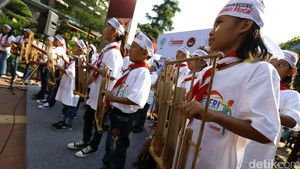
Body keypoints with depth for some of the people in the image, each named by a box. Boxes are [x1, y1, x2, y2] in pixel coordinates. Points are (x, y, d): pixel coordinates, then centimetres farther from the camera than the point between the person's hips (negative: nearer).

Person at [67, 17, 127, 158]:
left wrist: (93, 67, -22)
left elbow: (111, 75, -30)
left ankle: (92, 146, 31)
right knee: (87, 117, 22)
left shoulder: (113, 52, -21)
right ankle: (85, 141, 41)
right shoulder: (107, 49, 9)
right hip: (96, 91, 10)